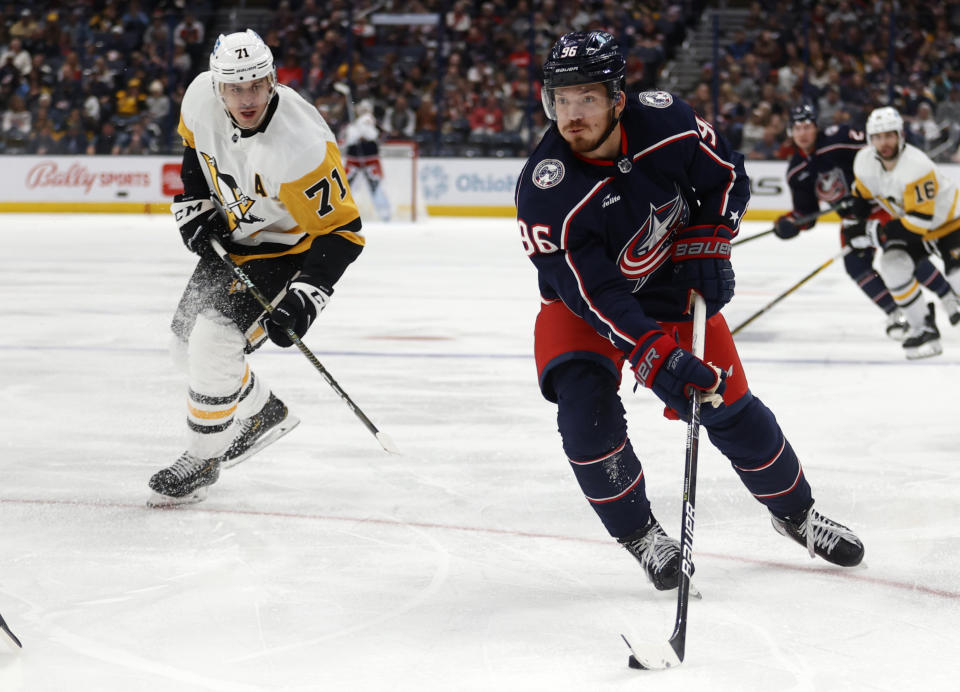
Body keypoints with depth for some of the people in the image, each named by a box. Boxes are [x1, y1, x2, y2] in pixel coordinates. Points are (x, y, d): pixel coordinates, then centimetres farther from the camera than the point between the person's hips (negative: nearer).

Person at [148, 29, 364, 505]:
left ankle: (202, 461, -2)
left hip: (290, 249, -8)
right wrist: (193, 205, 0)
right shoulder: (202, 96, -18)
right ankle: (264, 413, 40)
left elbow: (341, 230, -28)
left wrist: (304, 299, -34)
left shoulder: (301, 147, -37)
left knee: (215, 341, -21)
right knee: (189, 343, 14)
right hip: (232, 236, 8)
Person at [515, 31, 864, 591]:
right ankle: (640, 534, -3)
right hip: (585, 304, -2)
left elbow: (729, 177, -2)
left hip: (675, 284, 2)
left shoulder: (666, 121, -23)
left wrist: (708, 243, -16)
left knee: (729, 406, 3)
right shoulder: (547, 193, -31)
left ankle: (796, 510, 28)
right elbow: (594, 294, -33)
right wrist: (657, 359, -42)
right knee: (585, 407, -24)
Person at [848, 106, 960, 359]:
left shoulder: (917, 167, -34)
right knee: (893, 266, -19)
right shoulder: (864, 161, -13)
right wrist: (855, 228, 1)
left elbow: (920, 220, -35)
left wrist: (873, 234, -33)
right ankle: (924, 327, -6)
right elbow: (862, 196, 9)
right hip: (908, 225, 6)